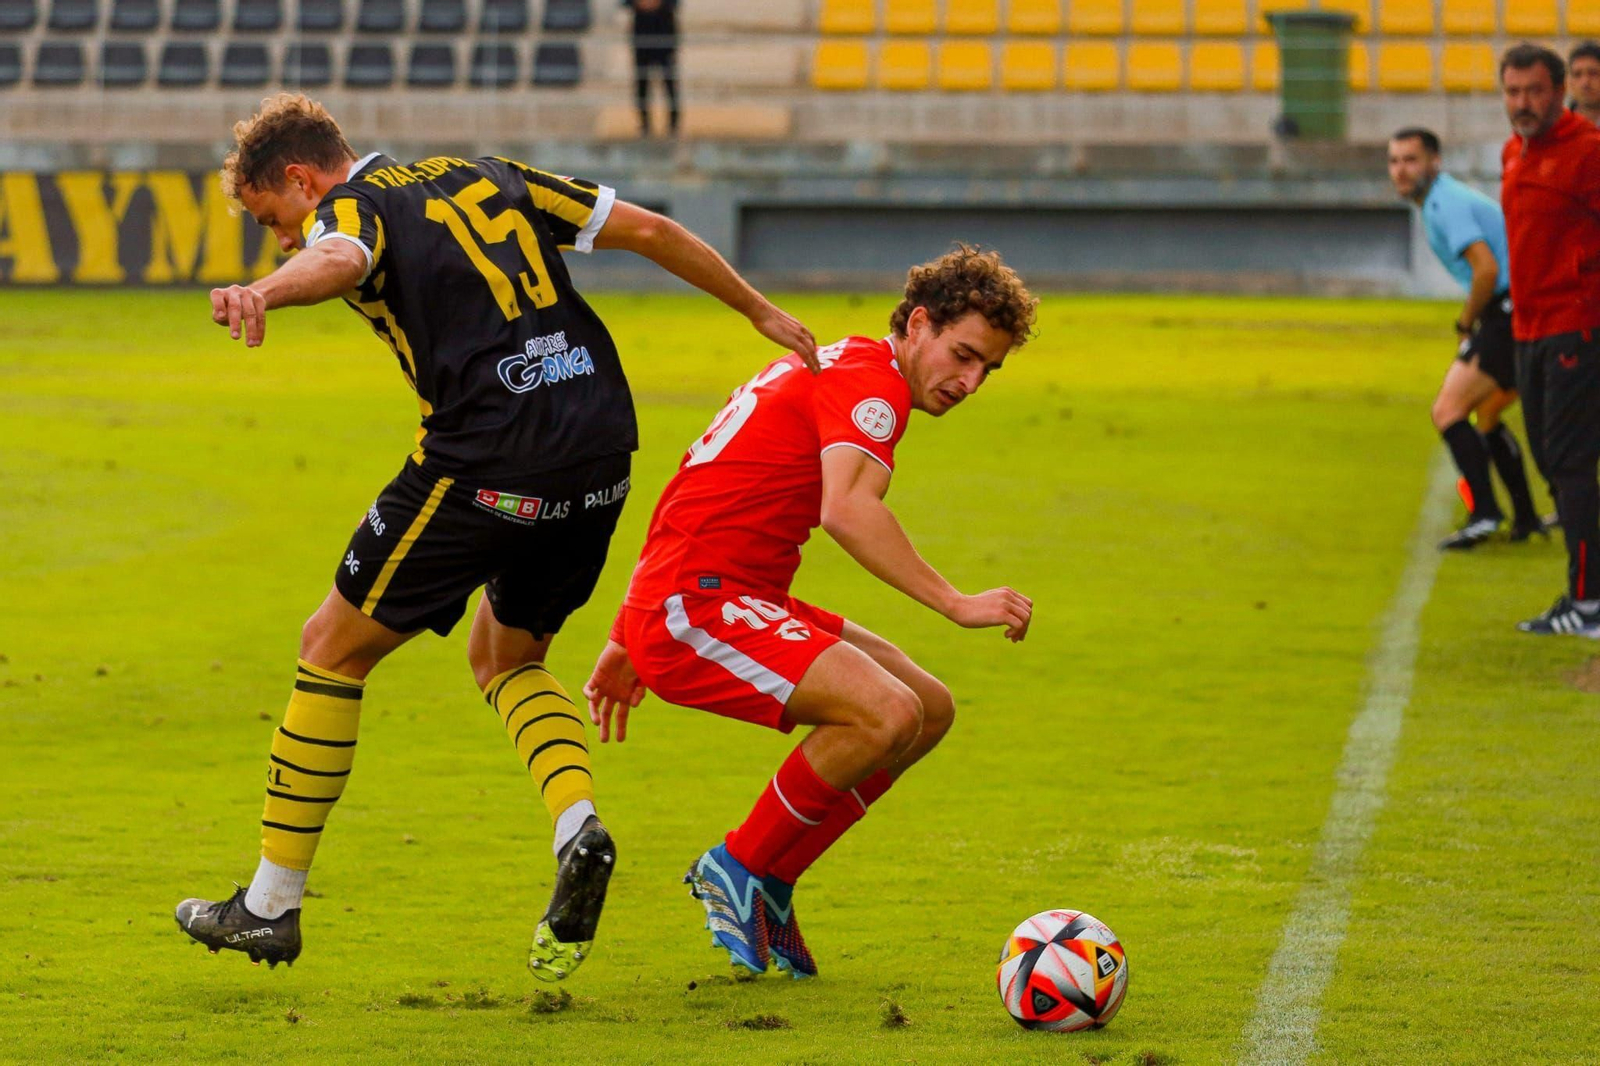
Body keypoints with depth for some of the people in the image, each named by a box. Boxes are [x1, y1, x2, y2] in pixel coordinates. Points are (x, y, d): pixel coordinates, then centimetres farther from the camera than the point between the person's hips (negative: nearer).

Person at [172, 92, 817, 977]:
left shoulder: (348, 209, 1)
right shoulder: (483, 175, 22)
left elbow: (336, 259, -26)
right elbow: (644, 228, 21)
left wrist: (264, 293, -48)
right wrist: (758, 310, 32)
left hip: (490, 459, -7)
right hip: (602, 447, 7)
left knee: (334, 647, 9)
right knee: (505, 656, 27)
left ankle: (271, 906, 14)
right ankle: (578, 827, 0)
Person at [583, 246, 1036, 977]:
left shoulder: (826, 366, 22)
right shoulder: (872, 380, -9)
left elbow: (695, 498, 27)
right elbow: (847, 510, -30)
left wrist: (625, 643, 30)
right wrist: (956, 605, -30)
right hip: (697, 607, -10)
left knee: (929, 709, 7)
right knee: (888, 713, -26)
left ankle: (766, 885, 10)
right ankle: (741, 869, -7)